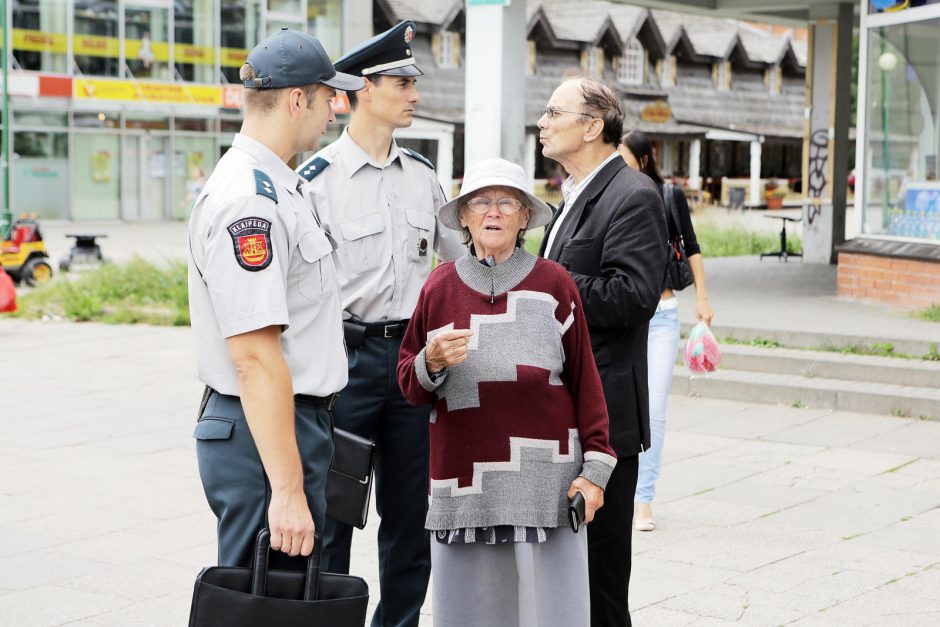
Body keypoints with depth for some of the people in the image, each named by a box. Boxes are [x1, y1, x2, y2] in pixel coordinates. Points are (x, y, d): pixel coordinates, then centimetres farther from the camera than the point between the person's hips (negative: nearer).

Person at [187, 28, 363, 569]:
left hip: (297, 425, 11)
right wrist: (287, 490, -27)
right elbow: (255, 356, -25)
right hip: (265, 437, -11)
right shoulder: (250, 200, -19)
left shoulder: (277, 187, 16)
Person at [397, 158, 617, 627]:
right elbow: (409, 387, 11)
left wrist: (595, 466, 1)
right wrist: (433, 362, -10)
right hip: (465, 481, 2)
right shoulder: (441, 286, 7)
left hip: (545, 478, -2)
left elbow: (584, 377, 4)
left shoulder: (553, 284, 1)